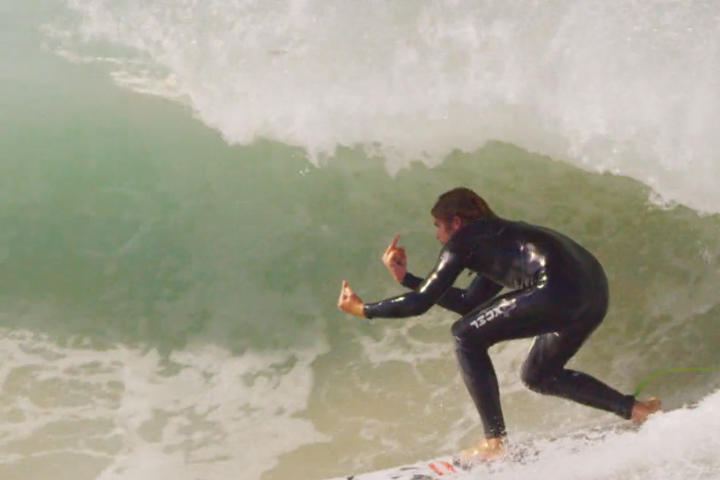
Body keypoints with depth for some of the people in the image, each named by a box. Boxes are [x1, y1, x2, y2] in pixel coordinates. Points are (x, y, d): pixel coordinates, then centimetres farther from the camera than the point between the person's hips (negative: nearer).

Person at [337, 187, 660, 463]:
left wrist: (363, 309, 17)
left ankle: (495, 441, -1)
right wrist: (405, 278, 38)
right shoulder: (496, 241, 32)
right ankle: (634, 410, 20)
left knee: (467, 336, 3)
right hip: (595, 294, 10)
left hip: (558, 290, -9)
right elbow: (468, 304, 36)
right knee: (538, 376, 26)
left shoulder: (464, 240, 7)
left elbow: (422, 302, 5)